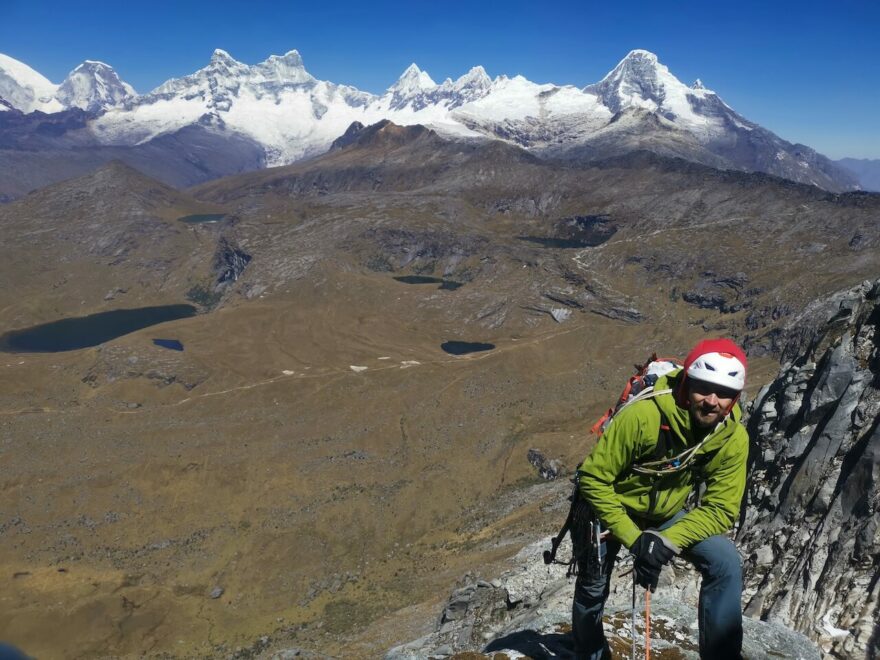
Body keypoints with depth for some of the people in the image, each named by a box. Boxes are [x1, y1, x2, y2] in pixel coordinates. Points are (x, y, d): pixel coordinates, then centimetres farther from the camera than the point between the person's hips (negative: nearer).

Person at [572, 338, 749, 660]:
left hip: (667, 516, 3)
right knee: (592, 589, 13)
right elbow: (593, 479, -29)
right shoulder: (643, 415, -36)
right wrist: (633, 538, -30)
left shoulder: (734, 438, -22)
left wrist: (667, 541, -32)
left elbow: (721, 508, -19)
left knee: (725, 563, -18)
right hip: (613, 510, -3)